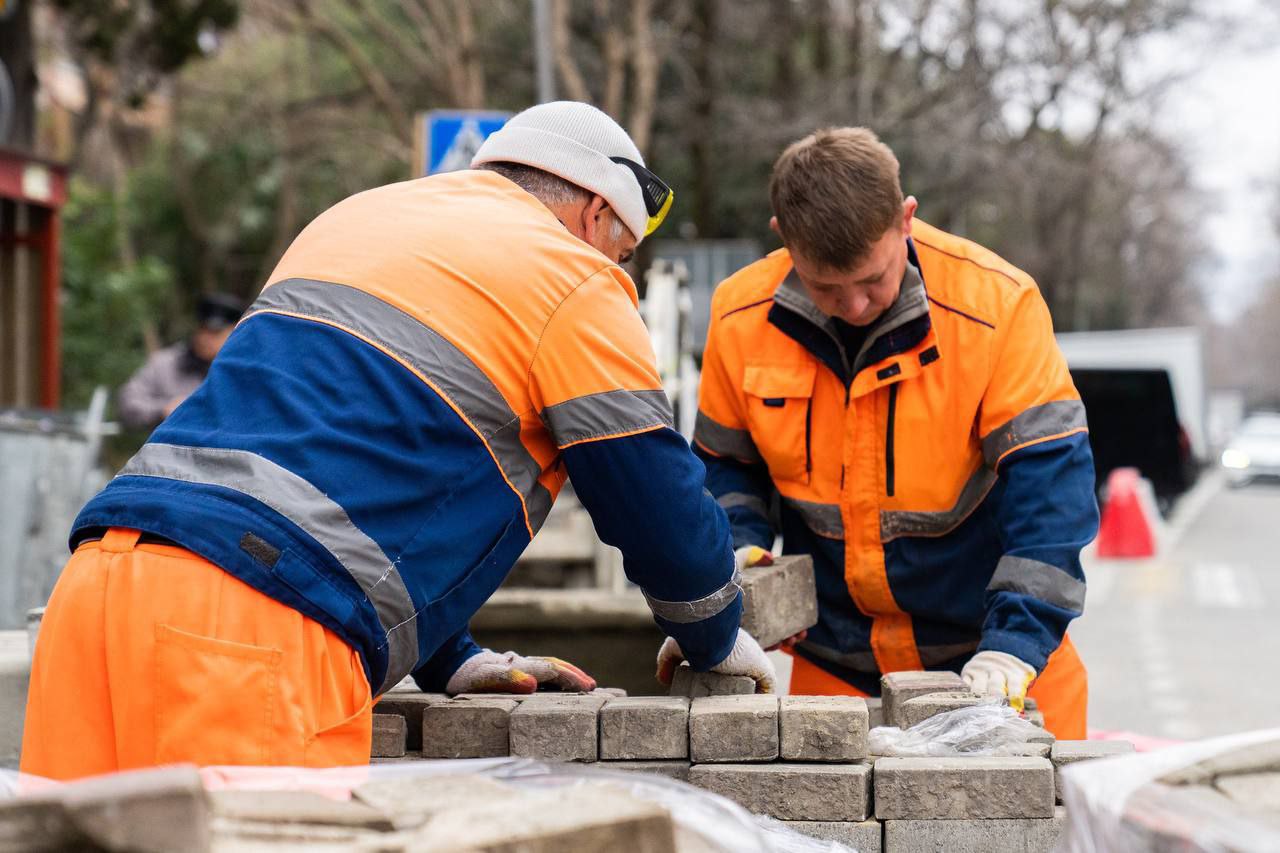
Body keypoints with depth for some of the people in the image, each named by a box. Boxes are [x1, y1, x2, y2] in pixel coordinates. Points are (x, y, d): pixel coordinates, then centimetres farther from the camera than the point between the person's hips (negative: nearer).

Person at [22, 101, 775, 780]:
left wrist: (451, 661, 36)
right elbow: (659, 501, 10)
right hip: (253, 626, -8)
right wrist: (714, 643, 30)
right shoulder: (575, 279, 6)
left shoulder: (354, 219, 30)